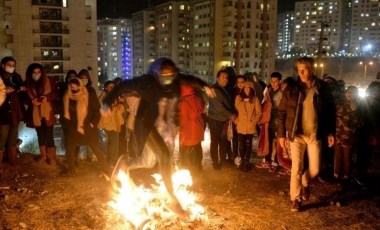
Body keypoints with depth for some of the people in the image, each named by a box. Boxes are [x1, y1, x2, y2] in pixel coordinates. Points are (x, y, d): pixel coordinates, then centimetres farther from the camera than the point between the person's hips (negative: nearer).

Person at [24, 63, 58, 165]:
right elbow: (24, 98, 6)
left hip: (48, 112, -3)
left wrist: (47, 97, -18)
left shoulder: (49, 81, -4)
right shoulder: (27, 84, 0)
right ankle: (43, 155, 26)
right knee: (40, 134, 13)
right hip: (35, 113, 3)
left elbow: (56, 93, -1)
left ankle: (52, 157, 8)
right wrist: (32, 101, -14)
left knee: (49, 135, -4)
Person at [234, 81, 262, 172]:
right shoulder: (238, 98, 4)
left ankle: (247, 162, 14)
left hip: (250, 126, -1)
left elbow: (259, 113, 2)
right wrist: (236, 121, 1)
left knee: (248, 144, 4)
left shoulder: (255, 99, 0)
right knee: (241, 144, 2)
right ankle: (242, 161, 18)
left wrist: (254, 122, -7)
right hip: (241, 126, 1)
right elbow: (236, 111, 9)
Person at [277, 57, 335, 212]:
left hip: (315, 134, 1)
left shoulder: (323, 88, -1)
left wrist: (330, 132, 2)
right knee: (296, 168, 0)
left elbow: (330, 111, 7)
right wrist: (281, 134, -5)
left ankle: (305, 183, 39)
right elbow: (282, 113, -1)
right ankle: (295, 199, 15)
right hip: (296, 134, -1)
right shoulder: (291, 89, -5)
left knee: (314, 169, 6)